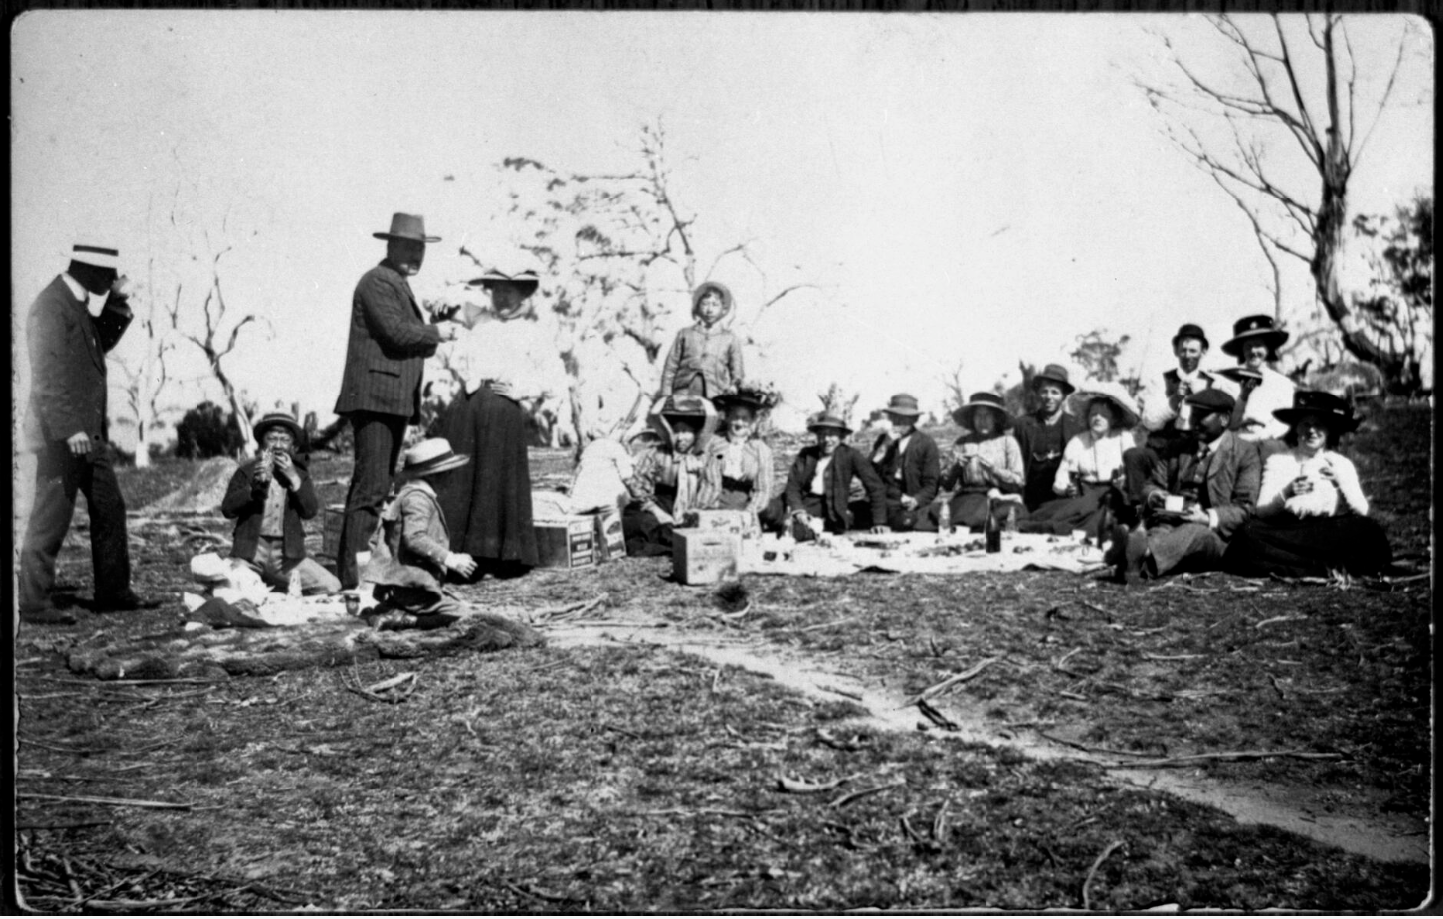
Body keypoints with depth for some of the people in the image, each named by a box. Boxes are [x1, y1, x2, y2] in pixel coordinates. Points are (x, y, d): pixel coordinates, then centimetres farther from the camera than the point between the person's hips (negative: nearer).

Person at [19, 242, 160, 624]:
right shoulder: (50, 306, -15)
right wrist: (69, 428, -24)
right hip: (61, 434, -10)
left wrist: (118, 303, 11)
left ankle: (114, 592, 22)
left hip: (89, 431, 10)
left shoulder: (75, 303, 12)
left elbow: (101, 341, 25)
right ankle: (33, 604, 6)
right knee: (51, 518, -3)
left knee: (110, 509, 13)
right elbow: (48, 374, -21)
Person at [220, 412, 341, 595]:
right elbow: (227, 509, -3)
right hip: (251, 552, -2)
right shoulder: (246, 471, 6)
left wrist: (293, 478, -11)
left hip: (287, 554, 2)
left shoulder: (299, 473, 11)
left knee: (331, 587, -14)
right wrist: (254, 485, -15)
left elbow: (310, 511, -2)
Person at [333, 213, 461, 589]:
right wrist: (436, 332, -4)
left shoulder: (400, 285, 25)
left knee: (377, 487, 11)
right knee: (371, 487, -14)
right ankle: (353, 572, -16)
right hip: (375, 397, -11)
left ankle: (350, 568, 16)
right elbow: (397, 332, -18)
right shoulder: (377, 282, -7)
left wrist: (432, 338, 6)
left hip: (394, 400, 11)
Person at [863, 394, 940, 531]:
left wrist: (916, 500, -17)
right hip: (885, 501, 3)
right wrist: (884, 447, -5)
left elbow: (931, 485, 2)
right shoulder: (883, 439, 15)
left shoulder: (927, 444, 4)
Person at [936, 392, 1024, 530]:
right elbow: (946, 485, 11)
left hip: (998, 498, -2)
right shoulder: (962, 442, 15)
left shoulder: (1007, 441, 9)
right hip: (967, 496, 2)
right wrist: (956, 467, -8)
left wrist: (994, 469, -10)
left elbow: (1018, 483, 4)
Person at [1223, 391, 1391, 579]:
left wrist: (1340, 483, -17)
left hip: (1330, 537, 1)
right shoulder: (1277, 462, 10)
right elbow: (1262, 512, -2)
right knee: (1250, 533, -32)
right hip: (1286, 535, 0)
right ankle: (1328, 569, -26)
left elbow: (1361, 512, 0)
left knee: (1368, 532, -29)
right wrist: (1286, 494, -22)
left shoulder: (1342, 465, 14)